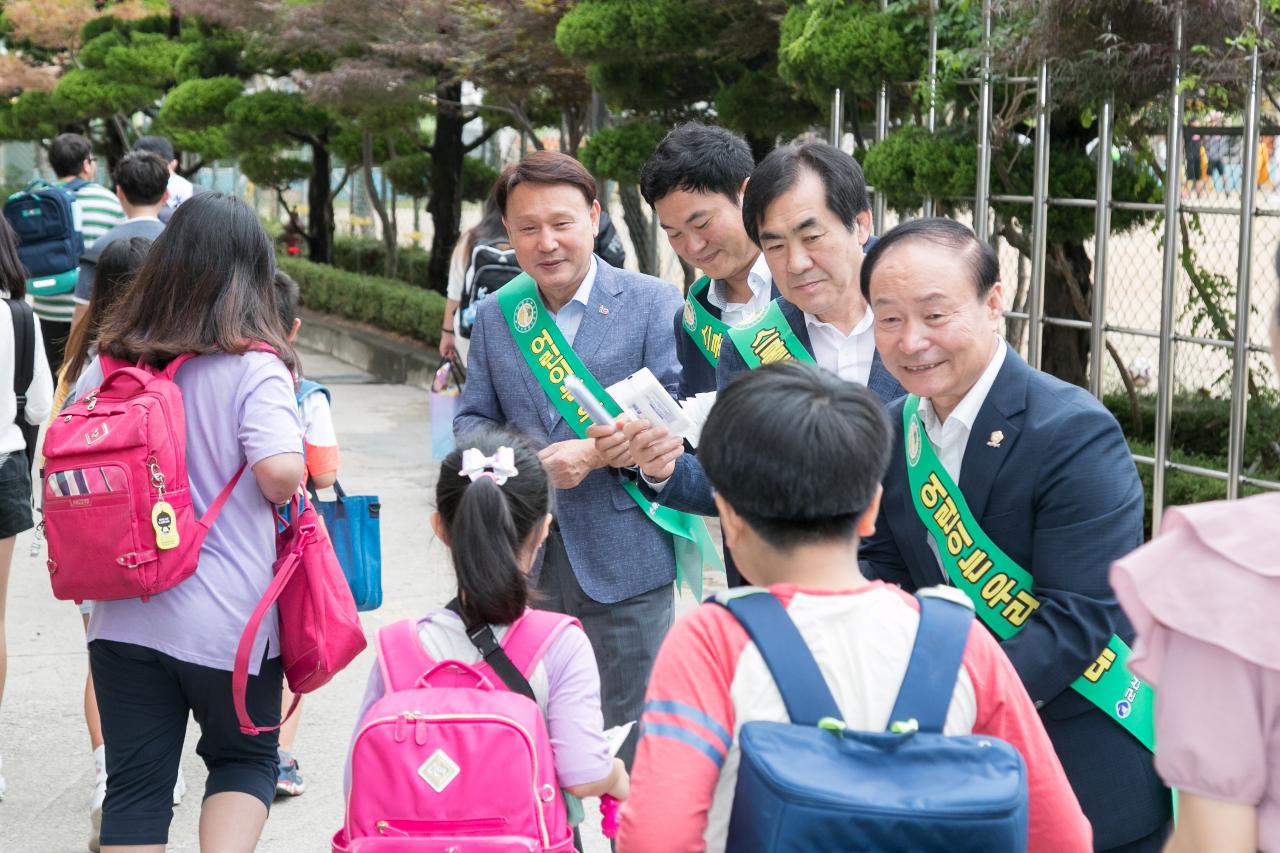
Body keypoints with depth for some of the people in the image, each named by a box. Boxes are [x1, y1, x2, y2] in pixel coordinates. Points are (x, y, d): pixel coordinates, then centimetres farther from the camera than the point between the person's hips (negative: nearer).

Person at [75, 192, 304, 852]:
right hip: (229, 619, -3)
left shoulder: (107, 364, 3)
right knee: (245, 760, 18)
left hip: (124, 616, 3)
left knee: (134, 783, 11)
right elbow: (280, 473, -23)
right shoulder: (253, 368, -13)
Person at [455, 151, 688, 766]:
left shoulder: (653, 303, -3)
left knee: (632, 748, 3)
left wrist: (595, 454, -21)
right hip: (525, 562, 4)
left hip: (623, 560, -4)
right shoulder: (494, 316, 11)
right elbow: (472, 417, 14)